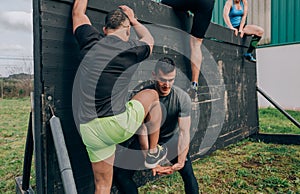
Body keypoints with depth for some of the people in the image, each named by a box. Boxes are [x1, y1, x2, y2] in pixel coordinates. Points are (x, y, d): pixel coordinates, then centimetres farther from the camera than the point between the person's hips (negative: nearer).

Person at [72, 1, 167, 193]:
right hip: (118, 124, -3)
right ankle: (154, 152, 30)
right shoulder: (132, 49, 1)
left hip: (89, 131, 4)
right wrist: (133, 20, 42)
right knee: (152, 95, 23)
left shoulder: (91, 42, 6)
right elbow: (149, 39, 27)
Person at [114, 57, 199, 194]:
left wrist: (180, 162, -34)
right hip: (146, 139, 0)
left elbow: (184, 132, -23)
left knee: (189, 176, -16)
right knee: (120, 175, -9)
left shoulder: (182, 98, -21)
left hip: (171, 138, 0)